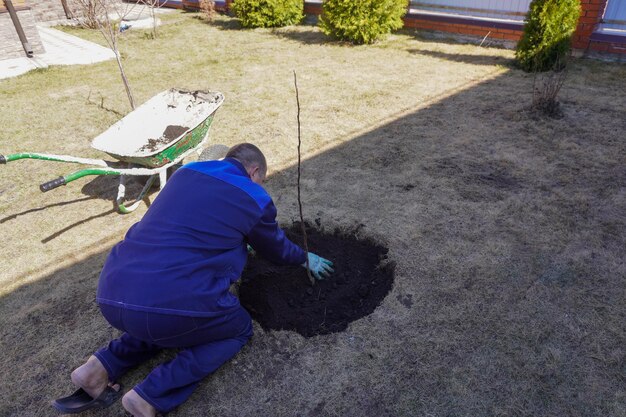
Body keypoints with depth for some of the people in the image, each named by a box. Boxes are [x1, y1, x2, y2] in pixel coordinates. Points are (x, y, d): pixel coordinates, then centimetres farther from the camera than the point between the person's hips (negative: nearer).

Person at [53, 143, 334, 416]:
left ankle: (103, 367, 16)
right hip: (174, 301, -7)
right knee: (239, 329, 20)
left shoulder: (187, 172, 20)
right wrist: (305, 258, 45)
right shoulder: (255, 199, 5)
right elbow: (276, 249, 24)